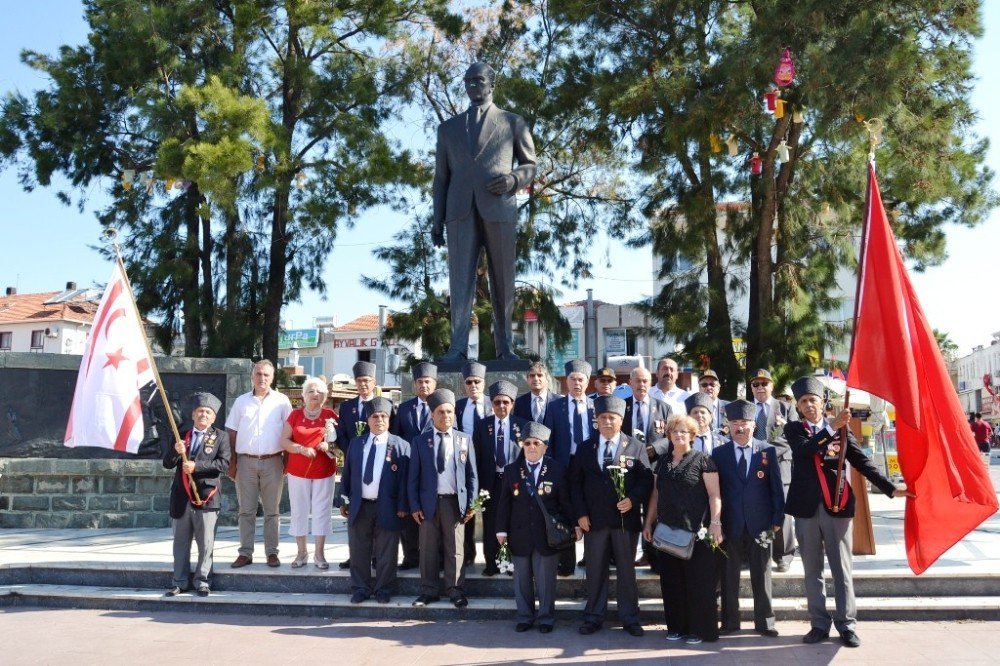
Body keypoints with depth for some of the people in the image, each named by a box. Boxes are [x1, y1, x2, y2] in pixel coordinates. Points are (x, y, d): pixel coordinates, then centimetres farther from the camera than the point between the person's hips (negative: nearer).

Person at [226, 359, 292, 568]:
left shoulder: (281, 401, 2)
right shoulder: (241, 401, 7)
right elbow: (232, 433, 8)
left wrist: (288, 461, -2)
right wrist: (232, 462, 3)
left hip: (272, 462, -1)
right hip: (246, 462, 2)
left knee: (271, 510, 5)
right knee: (246, 510, 6)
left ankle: (272, 552, 12)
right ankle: (245, 553, 13)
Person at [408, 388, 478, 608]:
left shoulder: (465, 440, 4)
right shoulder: (420, 441, 3)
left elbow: (471, 474, 5)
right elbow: (413, 477, 3)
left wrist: (471, 503, -2)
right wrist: (414, 505, -4)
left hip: (455, 502, 0)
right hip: (429, 502, 0)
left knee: (455, 549, 6)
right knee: (428, 549, 8)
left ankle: (456, 590, 17)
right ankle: (429, 590, 20)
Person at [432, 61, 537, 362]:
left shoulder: (513, 122, 16)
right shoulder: (448, 127, 21)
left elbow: (530, 165, 15)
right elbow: (441, 177, 17)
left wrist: (513, 179, -8)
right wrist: (437, 220, 8)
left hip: (499, 209, -1)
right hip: (461, 210, 1)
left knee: (503, 281, 0)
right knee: (460, 278, -8)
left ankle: (505, 345, 7)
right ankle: (458, 346, -10)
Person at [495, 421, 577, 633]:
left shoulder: (557, 470, -2)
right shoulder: (511, 470, 3)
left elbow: (566, 502, 0)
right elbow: (504, 503, 3)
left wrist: (575, 525, -5)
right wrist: (502, 529, -2)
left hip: (548, 534, -2)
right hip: (519, 534, 2)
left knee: (546, 580, 7)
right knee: (522, 579, 11)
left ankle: (546, 617, 22)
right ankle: (525, 616, 26)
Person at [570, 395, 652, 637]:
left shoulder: (636, 447, 3)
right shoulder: (584, 448, 7)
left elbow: (646, 479, -1)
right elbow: (575, 482, 5)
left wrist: (633, 500, -17)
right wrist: (580, 513, -3)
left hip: (626, 518, -1)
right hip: (593, 520, 1)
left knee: (627, 570, 9)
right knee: (595, 570, 8)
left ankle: (629, 617, 21)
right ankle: (594, 617, 20)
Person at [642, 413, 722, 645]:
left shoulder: (702, 459, -4)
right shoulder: (662, 461, 12)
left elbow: (714, 494, -7)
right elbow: (656, 494, 16)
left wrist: (715, 523, -17)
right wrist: (648, 523, 13)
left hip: (696, 532, -5)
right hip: (667, 531, 5)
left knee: (698, 581, 2)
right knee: (671, 580, 10)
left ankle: (700, 629, 13)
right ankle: (676, 626, 22)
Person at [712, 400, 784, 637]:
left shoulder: (767, 451, 1)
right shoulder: (719, 453, 2)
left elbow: (776, 487, 2)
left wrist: (777, 520, -2)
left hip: (761, 524, 0)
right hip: (730, 525, 0)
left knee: (762, 575, 10)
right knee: (729, 576, 8)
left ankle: (764, 622, 22)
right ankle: (730, 622, 19)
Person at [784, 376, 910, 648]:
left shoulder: (842, 430, 7)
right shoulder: (793, 429, 4)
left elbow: (862, 462, 2)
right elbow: (805, 449, -16)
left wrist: (891, 489, -7)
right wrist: (832, 427, -25)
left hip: (837, 507, 0)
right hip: (806, 508, 0)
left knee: (842, 570, 6)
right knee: (813, 571, 8)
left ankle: (847, 625, 14)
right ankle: (819, 624, 17)